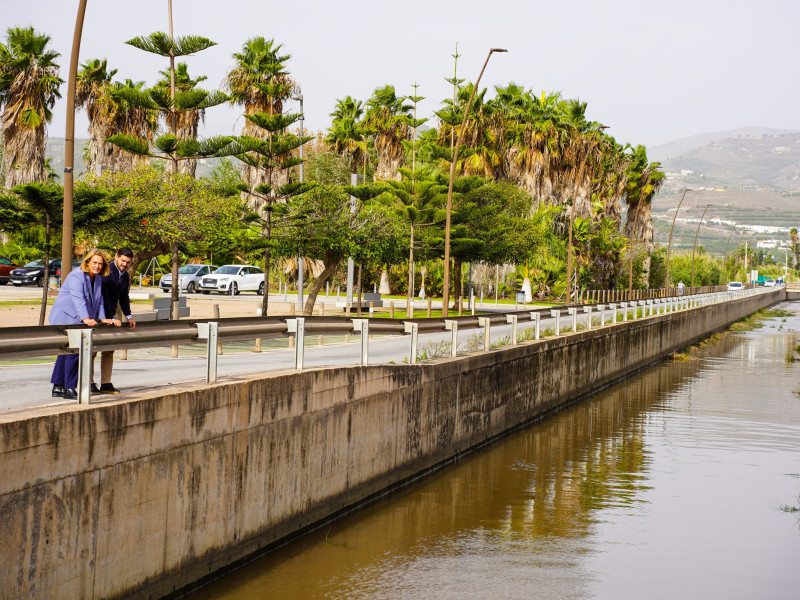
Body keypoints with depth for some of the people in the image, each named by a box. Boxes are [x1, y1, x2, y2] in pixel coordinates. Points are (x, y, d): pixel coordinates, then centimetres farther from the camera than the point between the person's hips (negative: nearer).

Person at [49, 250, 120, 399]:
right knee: (73, 350, -15)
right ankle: (69, 388, -12)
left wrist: (102, 318, 8)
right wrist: (86, 318, -40)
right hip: (66, 318, -9)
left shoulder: (98, 279, 12)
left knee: (66, 352, 10)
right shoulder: (76, 276, -16)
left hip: (76, 322, 9)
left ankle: (57, 386, 13)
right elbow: (78, 299, -29)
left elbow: (99, 301, 21)